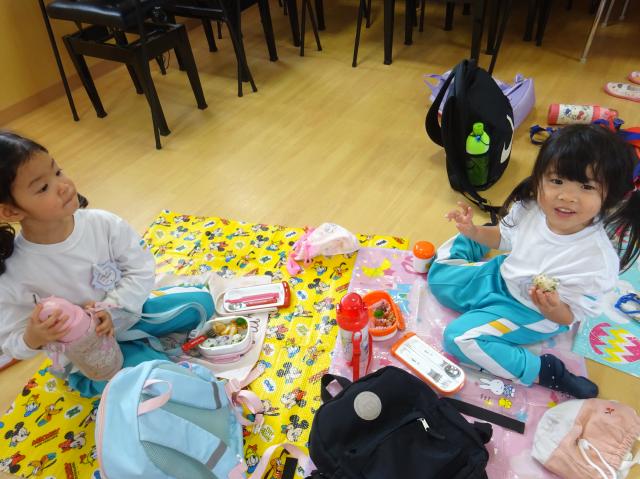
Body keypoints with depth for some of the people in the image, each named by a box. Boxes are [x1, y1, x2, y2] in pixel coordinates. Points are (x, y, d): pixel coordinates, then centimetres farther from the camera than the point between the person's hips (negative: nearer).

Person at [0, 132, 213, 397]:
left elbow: (142, 269, -12)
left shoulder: (103, 224, -20)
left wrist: (110, 308, -26)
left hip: (127, 312, 4)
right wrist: (33, 339, -38)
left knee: (201, 303, -3)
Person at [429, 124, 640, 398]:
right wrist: (474, 232, -16)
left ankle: (545, 371, -10)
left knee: (460, 337, -20)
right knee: (439, 275, 13)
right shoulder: (529, 207, -22)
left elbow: (571, 315, -20)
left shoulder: (597, 261, -34)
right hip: (502, 276, 6)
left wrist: (554, 310, -42)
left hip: (532, 313, -5)